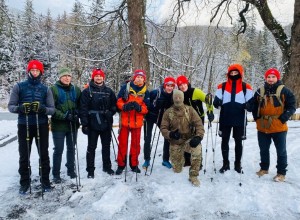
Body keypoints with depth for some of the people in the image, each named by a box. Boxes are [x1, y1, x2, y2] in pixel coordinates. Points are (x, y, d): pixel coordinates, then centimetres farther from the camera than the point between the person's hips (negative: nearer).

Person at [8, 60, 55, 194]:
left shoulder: (46, 89, 4)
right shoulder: (19, 87, 3)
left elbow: (52, 109, 1)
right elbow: (10, 106, 2)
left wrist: (43, 109, -21)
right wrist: (20, 108, -20)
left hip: (42, 126, 0)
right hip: (24, 126, 0)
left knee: (44, 154, 8)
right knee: (24, 155, 8)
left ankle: (45, 180, 21)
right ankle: (25, 182, 22)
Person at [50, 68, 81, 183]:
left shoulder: (76, 89, 7)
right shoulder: (54, 89, -7)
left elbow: (80, 105, 10)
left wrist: (76, 113, -9)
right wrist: (63, 116, -21)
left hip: (73, 125, 4)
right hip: (59, 125, -4)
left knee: (71, 148, 15)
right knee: (58, 150, 3)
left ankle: (71, 170, 31)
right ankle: (56, 174, 16)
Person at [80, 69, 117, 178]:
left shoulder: (109, 91, 8)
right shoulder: (87, 91, -2)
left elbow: (114, 105, 13)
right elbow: (83, 108, -7)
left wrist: (110, 112, -7)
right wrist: (84, 124, -13)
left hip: (106, 124, 4)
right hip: (93, 124, -3)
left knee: (106, 146, 14)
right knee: (91, 147, 5)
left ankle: (107, 166, 29)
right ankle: (90, 170, 16)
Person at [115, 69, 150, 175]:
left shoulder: (145, 92, 1)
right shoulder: (125, 87, -3)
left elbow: (146, 108, -1)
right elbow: (118, 101, -1)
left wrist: (139, 108, -20)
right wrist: (124, 106, -21)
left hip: (137, 122, 2)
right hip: (125, 120, -1)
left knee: (136, 144, 11)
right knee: (123, 143, 7)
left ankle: (134, 164, 25)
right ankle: (121, 165, 19)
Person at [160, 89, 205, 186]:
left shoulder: (190, 109, -5)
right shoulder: (168, 112, -4)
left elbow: (198, 124, -10)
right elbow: (163, 128, -4)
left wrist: (198, 136, -28)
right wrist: (170, 134, -26)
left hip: (189, 140, -1)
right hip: (175, 143, 1)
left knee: (197, 147, -36)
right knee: (177, 170, 5)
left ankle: (193, 175, -18)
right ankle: (181, 157, 43)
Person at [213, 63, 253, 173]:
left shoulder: (246, 87, 3)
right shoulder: (222, 86, 6)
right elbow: (217, 100, 7)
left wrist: (247, 105, -18)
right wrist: (216, 102, -16)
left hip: (239, 120, -1)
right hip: (225, 119, 1)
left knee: (238, 142, 10)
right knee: (224, 141, 8)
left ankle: (237, 164, 24)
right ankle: (225, 163, 21)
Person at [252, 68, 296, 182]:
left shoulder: (284, 91, -4)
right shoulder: (260, 91, 7)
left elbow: (292, 106, -5)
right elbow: (254, 106, 15)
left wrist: (282, 119, -13)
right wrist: (257, 118, 5)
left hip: (279, 128, -3)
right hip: (262, 128, 4)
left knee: (281, 151, 6)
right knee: (263, 150, 15)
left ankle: (281, 173, 18)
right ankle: (264, 168, 32)